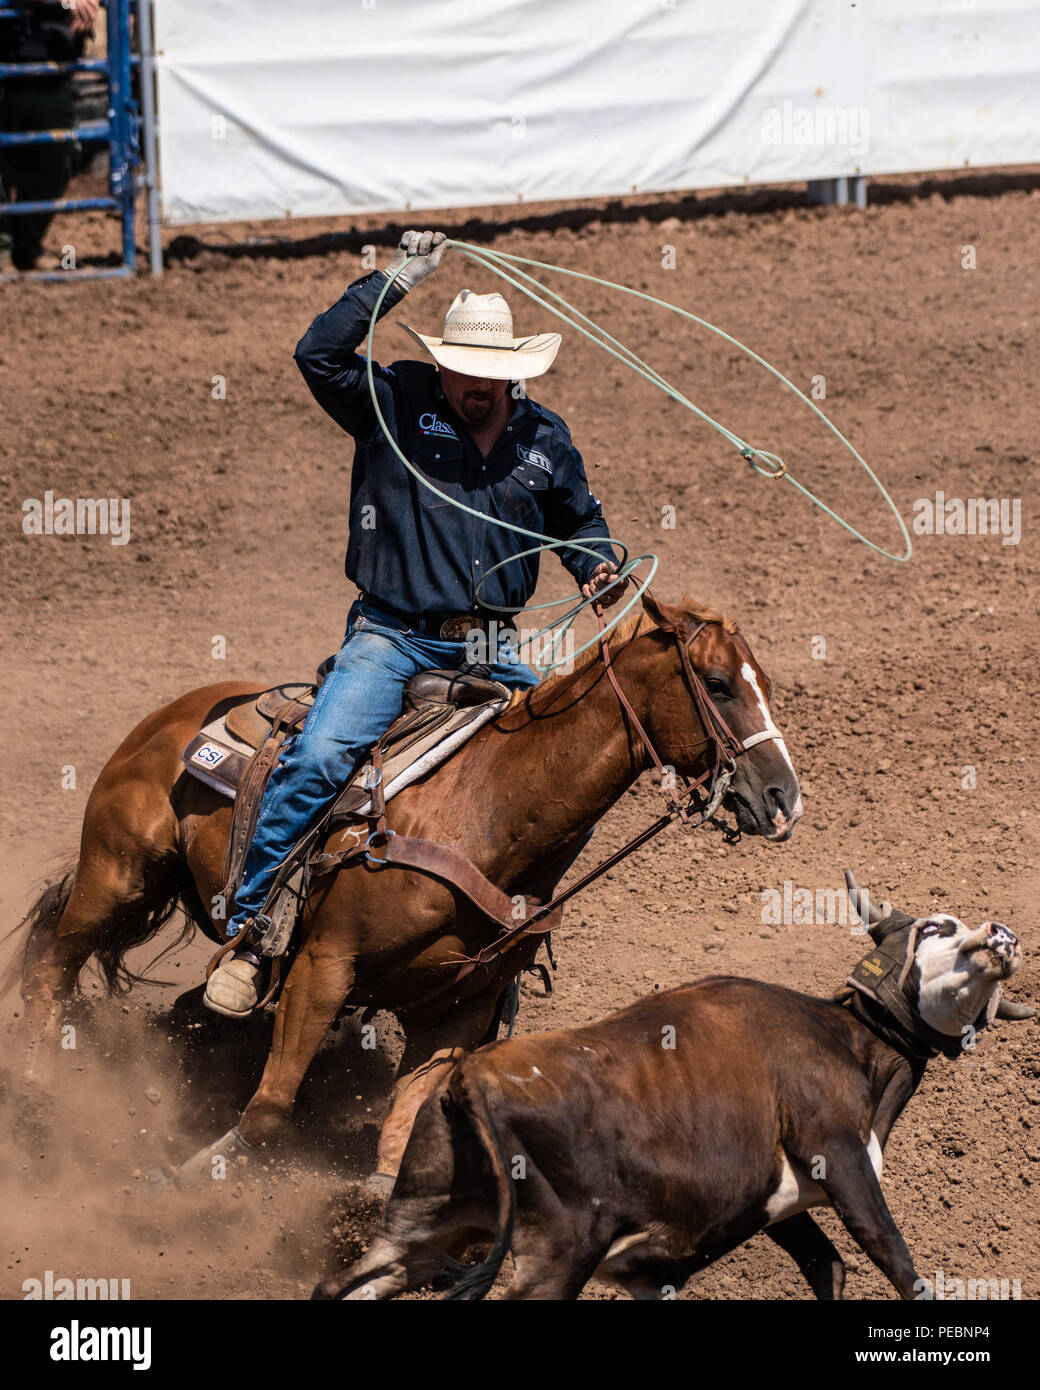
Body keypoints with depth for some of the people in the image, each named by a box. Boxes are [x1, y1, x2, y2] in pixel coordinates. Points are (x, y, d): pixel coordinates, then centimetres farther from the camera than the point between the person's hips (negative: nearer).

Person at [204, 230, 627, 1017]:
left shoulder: (544, 437, 10)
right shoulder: (395, 405, -2)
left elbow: (580, 518, 27)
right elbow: (320, 355, -18)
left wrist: (598, 569, 6)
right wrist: (397, 280, -17)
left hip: (494, 649, 5)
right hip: (393, 635, -4)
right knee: (319, 759, -24)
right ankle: (248, 933, -19)